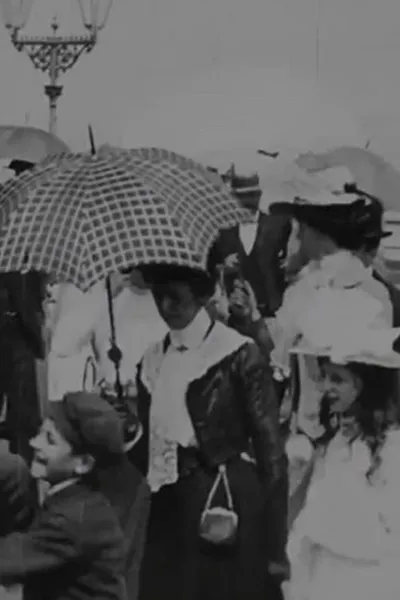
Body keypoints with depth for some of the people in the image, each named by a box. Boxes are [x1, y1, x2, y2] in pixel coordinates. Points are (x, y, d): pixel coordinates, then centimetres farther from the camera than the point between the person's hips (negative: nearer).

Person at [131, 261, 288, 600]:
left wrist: (275, 547, -12)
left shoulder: (239, 355, -6)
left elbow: (270, 450, -8)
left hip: (227, 507, -5)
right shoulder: (151, 362, 11)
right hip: (167, 513, 5)